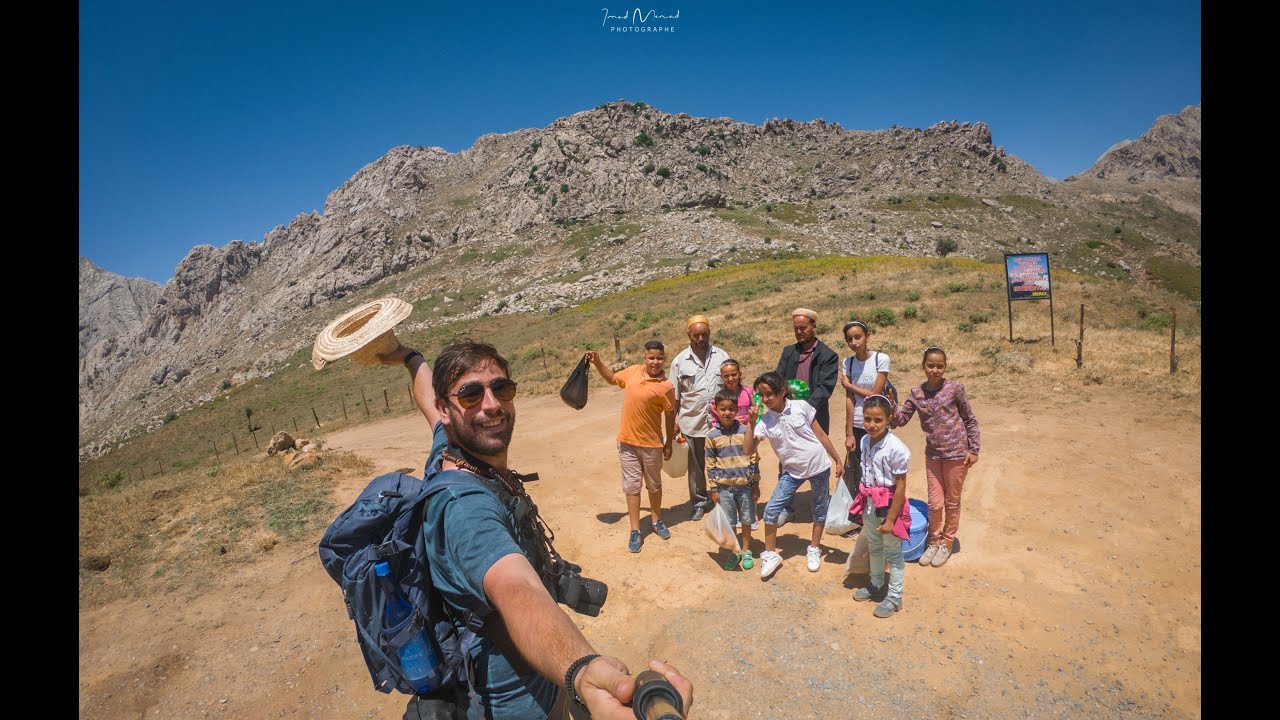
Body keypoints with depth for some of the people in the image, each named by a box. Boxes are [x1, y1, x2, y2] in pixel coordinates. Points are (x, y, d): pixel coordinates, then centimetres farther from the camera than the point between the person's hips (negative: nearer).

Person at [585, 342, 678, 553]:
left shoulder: (666, 386, -15)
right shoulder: (633, 371, -2)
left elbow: (670, 415, -5)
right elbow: (612, 378, 17)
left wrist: (669, 443, 0)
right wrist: (597, 362, 4)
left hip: (651, 443, -3)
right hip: (627, 440, 3)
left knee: (654, 484, 17)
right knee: (631, 485, 8)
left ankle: (656, 520, 38)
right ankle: (635, 531, 18)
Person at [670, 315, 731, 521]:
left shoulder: (721, 356, 1)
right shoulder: (680, 361, -1)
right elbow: (675, 396, 3)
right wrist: (674, 420, 0)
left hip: (720, 422, 0)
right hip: (692, 423, 0)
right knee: (696, 466, 14)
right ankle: (698, 503, 29)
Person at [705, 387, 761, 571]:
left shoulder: (745, 431, -5)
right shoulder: (712, 436, -4)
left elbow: (754, 459, 0)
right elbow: (710, 464, 1)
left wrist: (756, 484, 1)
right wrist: (714, 489, 0)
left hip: (745, 485, 0)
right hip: (724, 487, 0)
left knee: (746, 521, 13)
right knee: (729, 523, 9)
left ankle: (746, 551, 31)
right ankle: (733, 553, 27)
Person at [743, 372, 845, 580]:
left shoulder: (801, 407, -13)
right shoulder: (764, 421, -11)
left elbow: (821, 435, -3)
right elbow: (748, 450, -19)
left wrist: (837, 461, 2)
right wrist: (751, 422, -25)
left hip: (818, 466, -1)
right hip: (792, 471, 1)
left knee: (820, 509, 14)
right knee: (771, 510, -8)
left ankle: (814, 549, 36)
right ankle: (770, 554, 10)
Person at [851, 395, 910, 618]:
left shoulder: (895, 448, -24)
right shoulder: (865, 441, -4)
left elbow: (900, 487, -19)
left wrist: (890, 519, -16)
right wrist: (864, 502, 10)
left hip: (889, 505, -7)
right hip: (870, 504, 7)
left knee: (893, 552, 10)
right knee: (874, 548, 23)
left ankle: (894, 597, 27)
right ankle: (876, 586, 43)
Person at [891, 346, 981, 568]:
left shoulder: (954, 388, -10)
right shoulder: (916, 393, -2)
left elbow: (970, 420, -2)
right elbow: (900, 419, -3)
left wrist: (974, 449, -3)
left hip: (957, 454, -2)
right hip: (933, 454, 2)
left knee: (952, 502, 12)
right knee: (935, 503, 8)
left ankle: (947, 543, 31)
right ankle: (934, 541, 30)